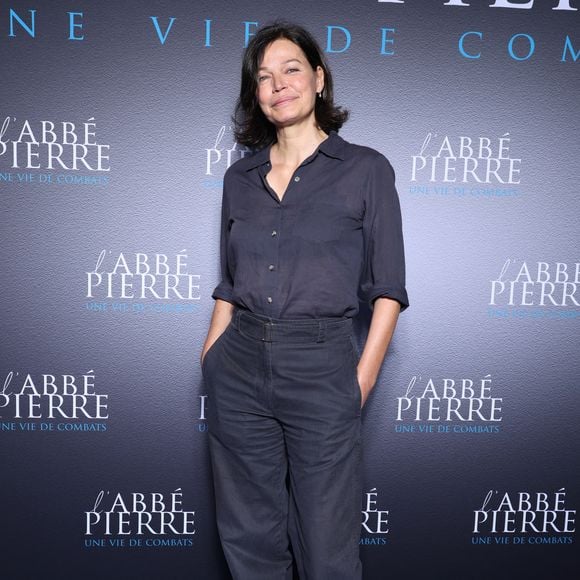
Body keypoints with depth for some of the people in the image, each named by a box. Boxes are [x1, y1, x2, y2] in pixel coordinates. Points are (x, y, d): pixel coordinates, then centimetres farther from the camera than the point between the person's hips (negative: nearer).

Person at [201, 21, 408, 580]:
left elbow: (387, 288, -2)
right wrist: (208, 364, 6)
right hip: (239, 367, 4)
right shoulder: (240, 176, 11)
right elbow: (229, 286, 14)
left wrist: (361, 384, -8)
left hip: (320, 367, -3)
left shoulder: (365, 169, 0)